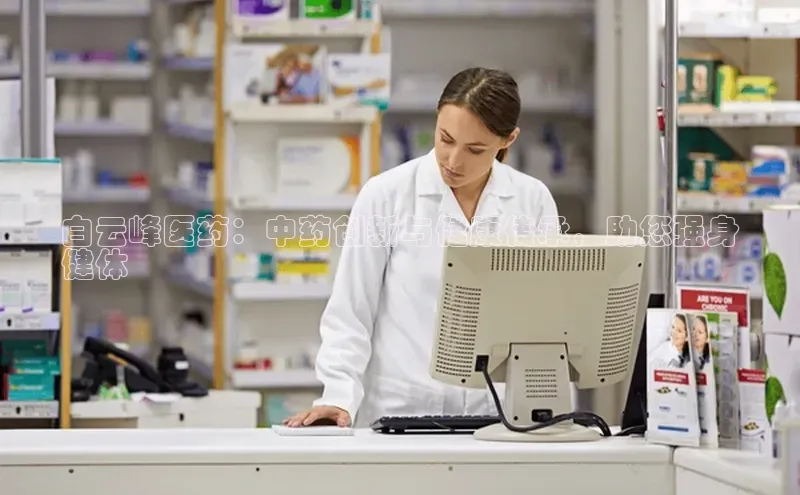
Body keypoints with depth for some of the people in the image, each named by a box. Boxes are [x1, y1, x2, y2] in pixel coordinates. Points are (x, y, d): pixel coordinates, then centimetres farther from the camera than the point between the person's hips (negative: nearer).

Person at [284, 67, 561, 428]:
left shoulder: (533, 201, 5)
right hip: (399, 414, -1)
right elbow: (349, 314, 3)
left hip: (499, 416, 1)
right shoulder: (384, 196, -1)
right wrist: (339, 398, -11)